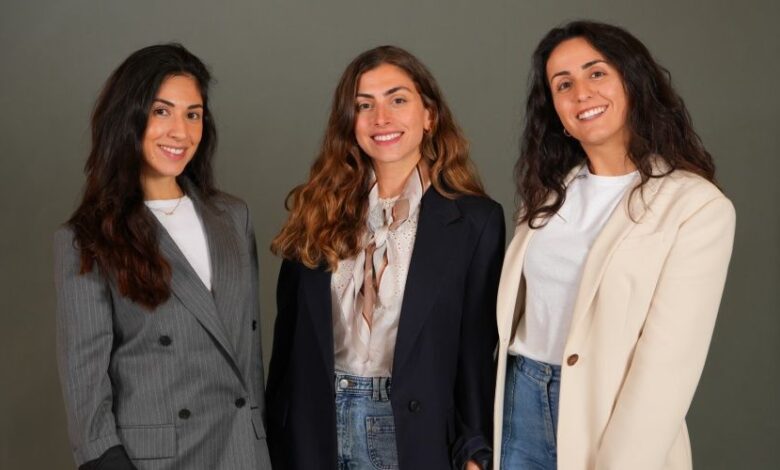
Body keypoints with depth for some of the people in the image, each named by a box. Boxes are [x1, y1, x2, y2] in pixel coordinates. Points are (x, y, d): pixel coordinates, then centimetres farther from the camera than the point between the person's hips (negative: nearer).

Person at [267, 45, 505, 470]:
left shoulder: (475, 219, -6)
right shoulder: (319, 210, 1)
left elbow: (477, 350, -4)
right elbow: (290, 332, 6)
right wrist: (277, 433, 5)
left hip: (413, 428, -2)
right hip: (317, 425, 3)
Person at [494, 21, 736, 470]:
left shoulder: (698, 206, -12)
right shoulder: (548, 191, 6)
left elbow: (669, 361, -17)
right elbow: (515, 309, 8)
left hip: (612, 421, -4)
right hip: (520, 405, 5)